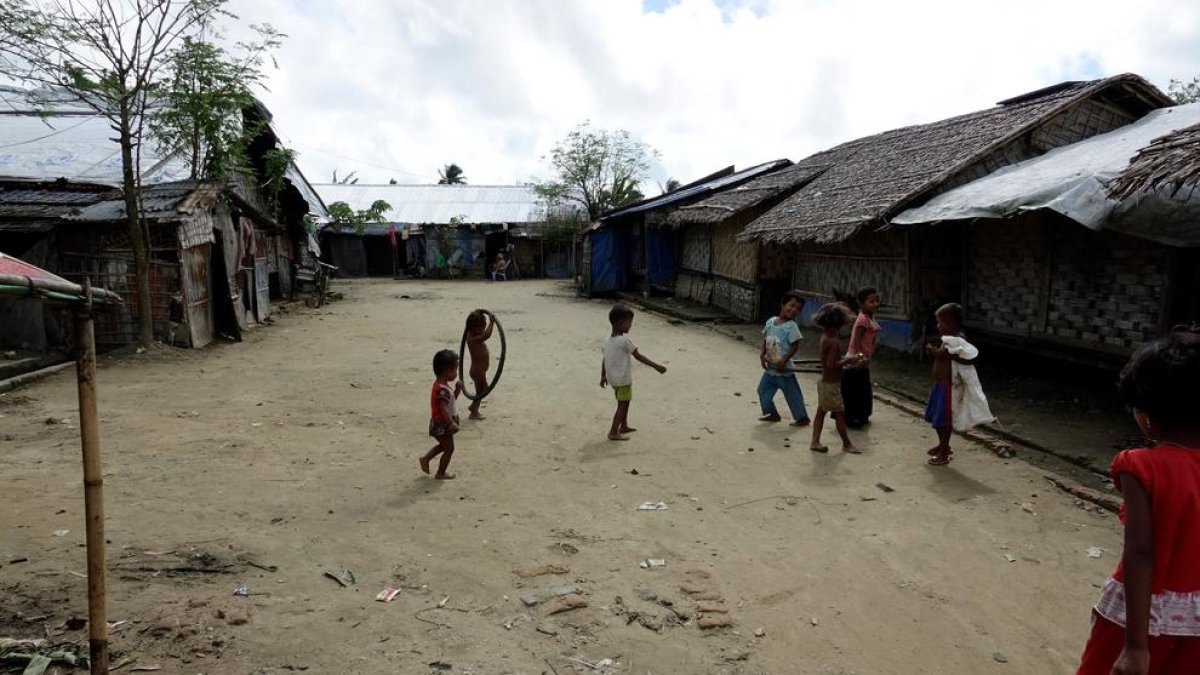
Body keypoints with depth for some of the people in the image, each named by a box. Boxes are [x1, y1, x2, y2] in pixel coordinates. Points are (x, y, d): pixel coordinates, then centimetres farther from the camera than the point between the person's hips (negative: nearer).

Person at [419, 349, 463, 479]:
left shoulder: (439, 385, 7)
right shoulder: (443, 389, -26)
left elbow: (451, 400, 17)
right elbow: (443, 408, -33)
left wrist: (457, 389, 3)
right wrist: (451, 423, -39)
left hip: (439, 424, 10)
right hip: (443, 425, -10)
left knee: (443, 446, 27)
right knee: (449, 449, 3)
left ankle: (425, 458, 26)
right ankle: (440, 473, 13)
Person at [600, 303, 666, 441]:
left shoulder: (609, 340, 4)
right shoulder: (624, 340, -20)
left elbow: (604, 360, 10)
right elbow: (639, 356, -19)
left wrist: (603, 376, 19)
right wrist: (656, 366, -15)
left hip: (613, 378, 8)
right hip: (623, 379, -8)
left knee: (624, 402, 24)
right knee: (622, 405, 2)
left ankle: (624, 426, 36)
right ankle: (613, 432, 6)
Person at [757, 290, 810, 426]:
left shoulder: (791, 326, -15)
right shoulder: (770, 322, 2)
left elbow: (795, 346, -15)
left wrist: (784, 361, -20)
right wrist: (762, 354, -2)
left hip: (783, 369, -6)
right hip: (770, 368, 6)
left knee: (792, 394, 3)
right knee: (763, 389, 14)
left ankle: (802, 418, 18)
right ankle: (772, 413, 30)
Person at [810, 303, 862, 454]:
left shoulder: (825, 336, 4)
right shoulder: (834, 341, -23)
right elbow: (831, 365, -27)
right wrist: (848, 360, -18)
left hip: (824, 382, 9)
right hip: (831, 384, -9)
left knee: (821, 412, 12)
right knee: (840, 414, 4)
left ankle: (815, 442, 16)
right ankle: (847, 444, 17)